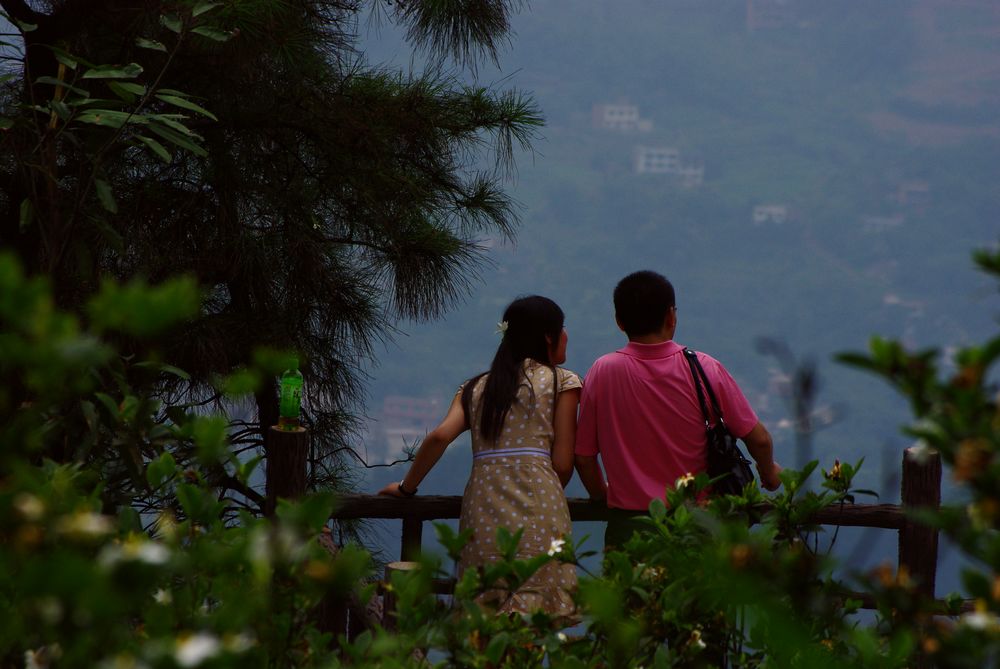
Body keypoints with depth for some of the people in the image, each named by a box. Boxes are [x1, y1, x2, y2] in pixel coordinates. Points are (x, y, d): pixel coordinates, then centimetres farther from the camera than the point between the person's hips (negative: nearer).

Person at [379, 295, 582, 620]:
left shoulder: (476, 388, 20)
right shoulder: (562, 382, 9)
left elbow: (439, 437, 4)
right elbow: (563, 463, 4)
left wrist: (406, 487, 17)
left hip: (482, 509, 4)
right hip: (537, 510, -4)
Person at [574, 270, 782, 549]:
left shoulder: (603, 372, -4)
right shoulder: (705, 369, -4)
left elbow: (583, 457, 1)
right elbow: (759, 439, 1)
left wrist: (602, 496, 21)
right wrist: (768, 472, 22)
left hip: (628, 526, 0)